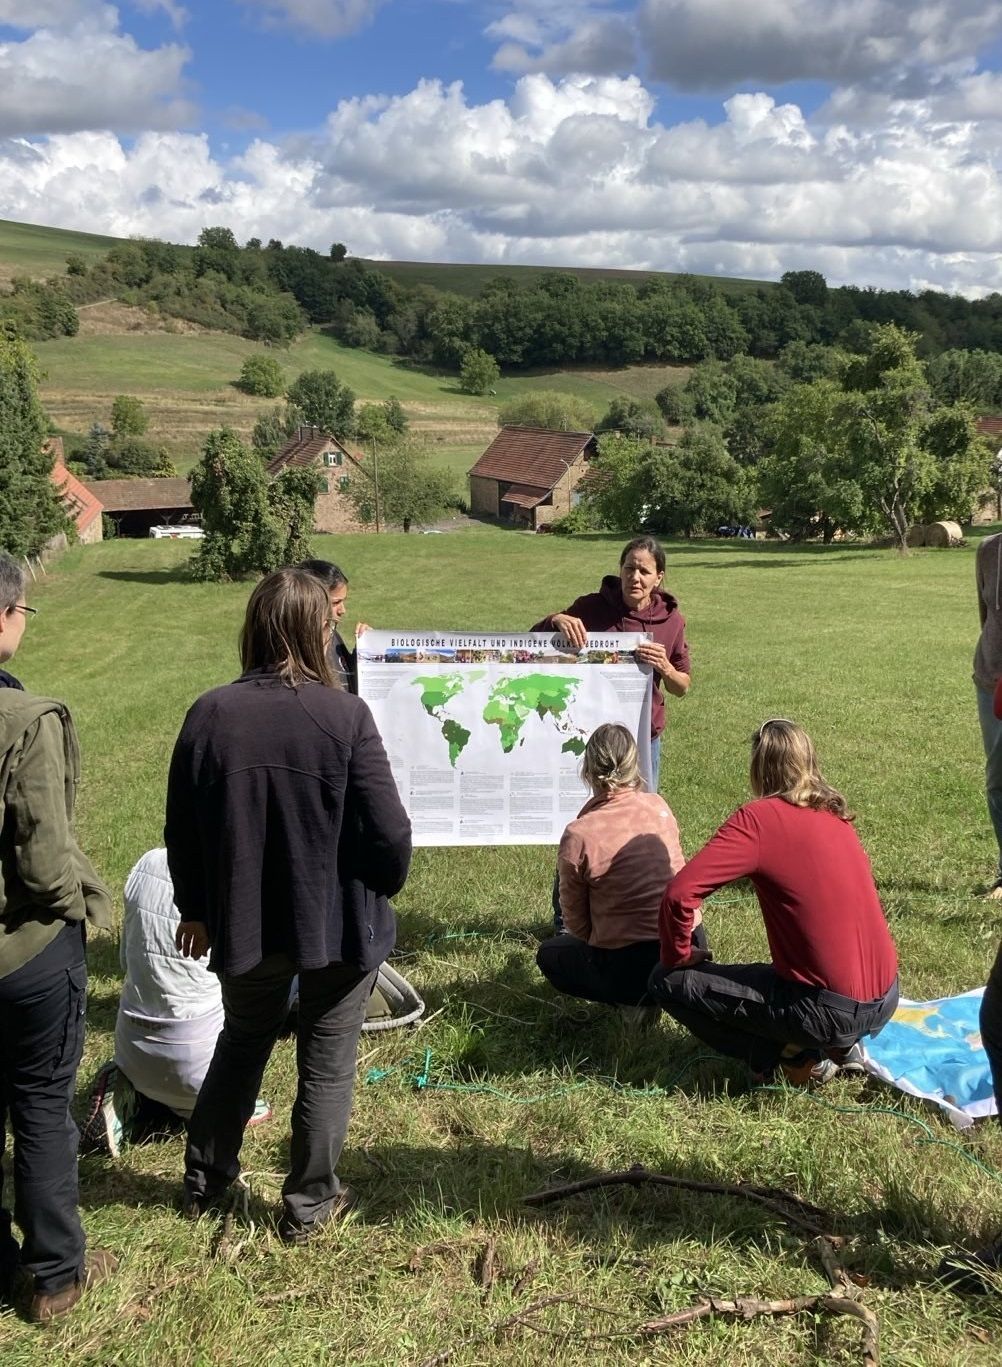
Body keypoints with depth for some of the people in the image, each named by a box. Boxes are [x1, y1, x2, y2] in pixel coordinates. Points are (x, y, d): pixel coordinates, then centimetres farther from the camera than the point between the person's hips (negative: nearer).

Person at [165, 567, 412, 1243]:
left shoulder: (210, 713, -9)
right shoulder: (345, 715, -19)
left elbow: (182, 830, 0)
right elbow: (389, 832, -17)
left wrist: (195, 908, 16)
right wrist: (381, 890, 5)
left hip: (245, 924, 3)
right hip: (338, 922, -3)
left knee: (241, 1043, 26)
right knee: (327, 1061, 16)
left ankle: (205, 1180, 41)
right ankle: (310, 1201, 30)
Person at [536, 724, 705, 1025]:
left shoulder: (578, 836, -14)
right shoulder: (660, 807, 0)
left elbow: (576, 923, -3)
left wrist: (596, 941, 20)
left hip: (629, 968, -6)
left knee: (549, 953, 24)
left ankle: (632, 1000, 3)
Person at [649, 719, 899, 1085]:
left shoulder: (758, 817, -13)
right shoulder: (836, 815, 9)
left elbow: (678, 894, -21)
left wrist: (676, 957, -2)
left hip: (831, 1010, -7)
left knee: (668, 982, 0)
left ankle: (794, 1055, -1)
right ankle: (840, 1046, 14)